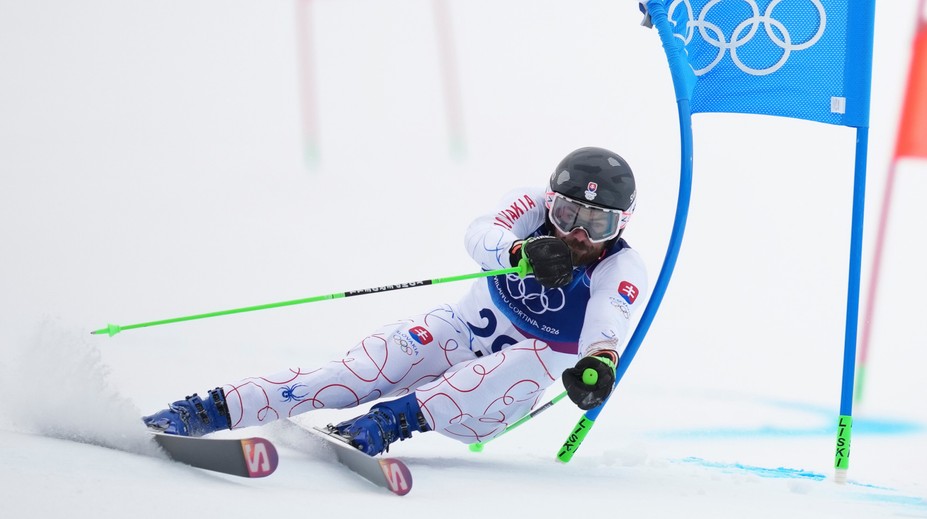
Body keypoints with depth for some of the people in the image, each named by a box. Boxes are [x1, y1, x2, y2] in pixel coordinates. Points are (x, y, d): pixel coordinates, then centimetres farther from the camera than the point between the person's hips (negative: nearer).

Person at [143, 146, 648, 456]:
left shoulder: (622, 269, -15)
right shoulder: (531, 206, -9)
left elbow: (610, 320, -38)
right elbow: (480, 235, -31)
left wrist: (600, 362, -62)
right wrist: (523, 252, -54)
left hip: (507, 385, -1)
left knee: (534, 361, -36)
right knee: (357, 372, -25)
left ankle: (392, 419, -47)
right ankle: (211, 409, -28)